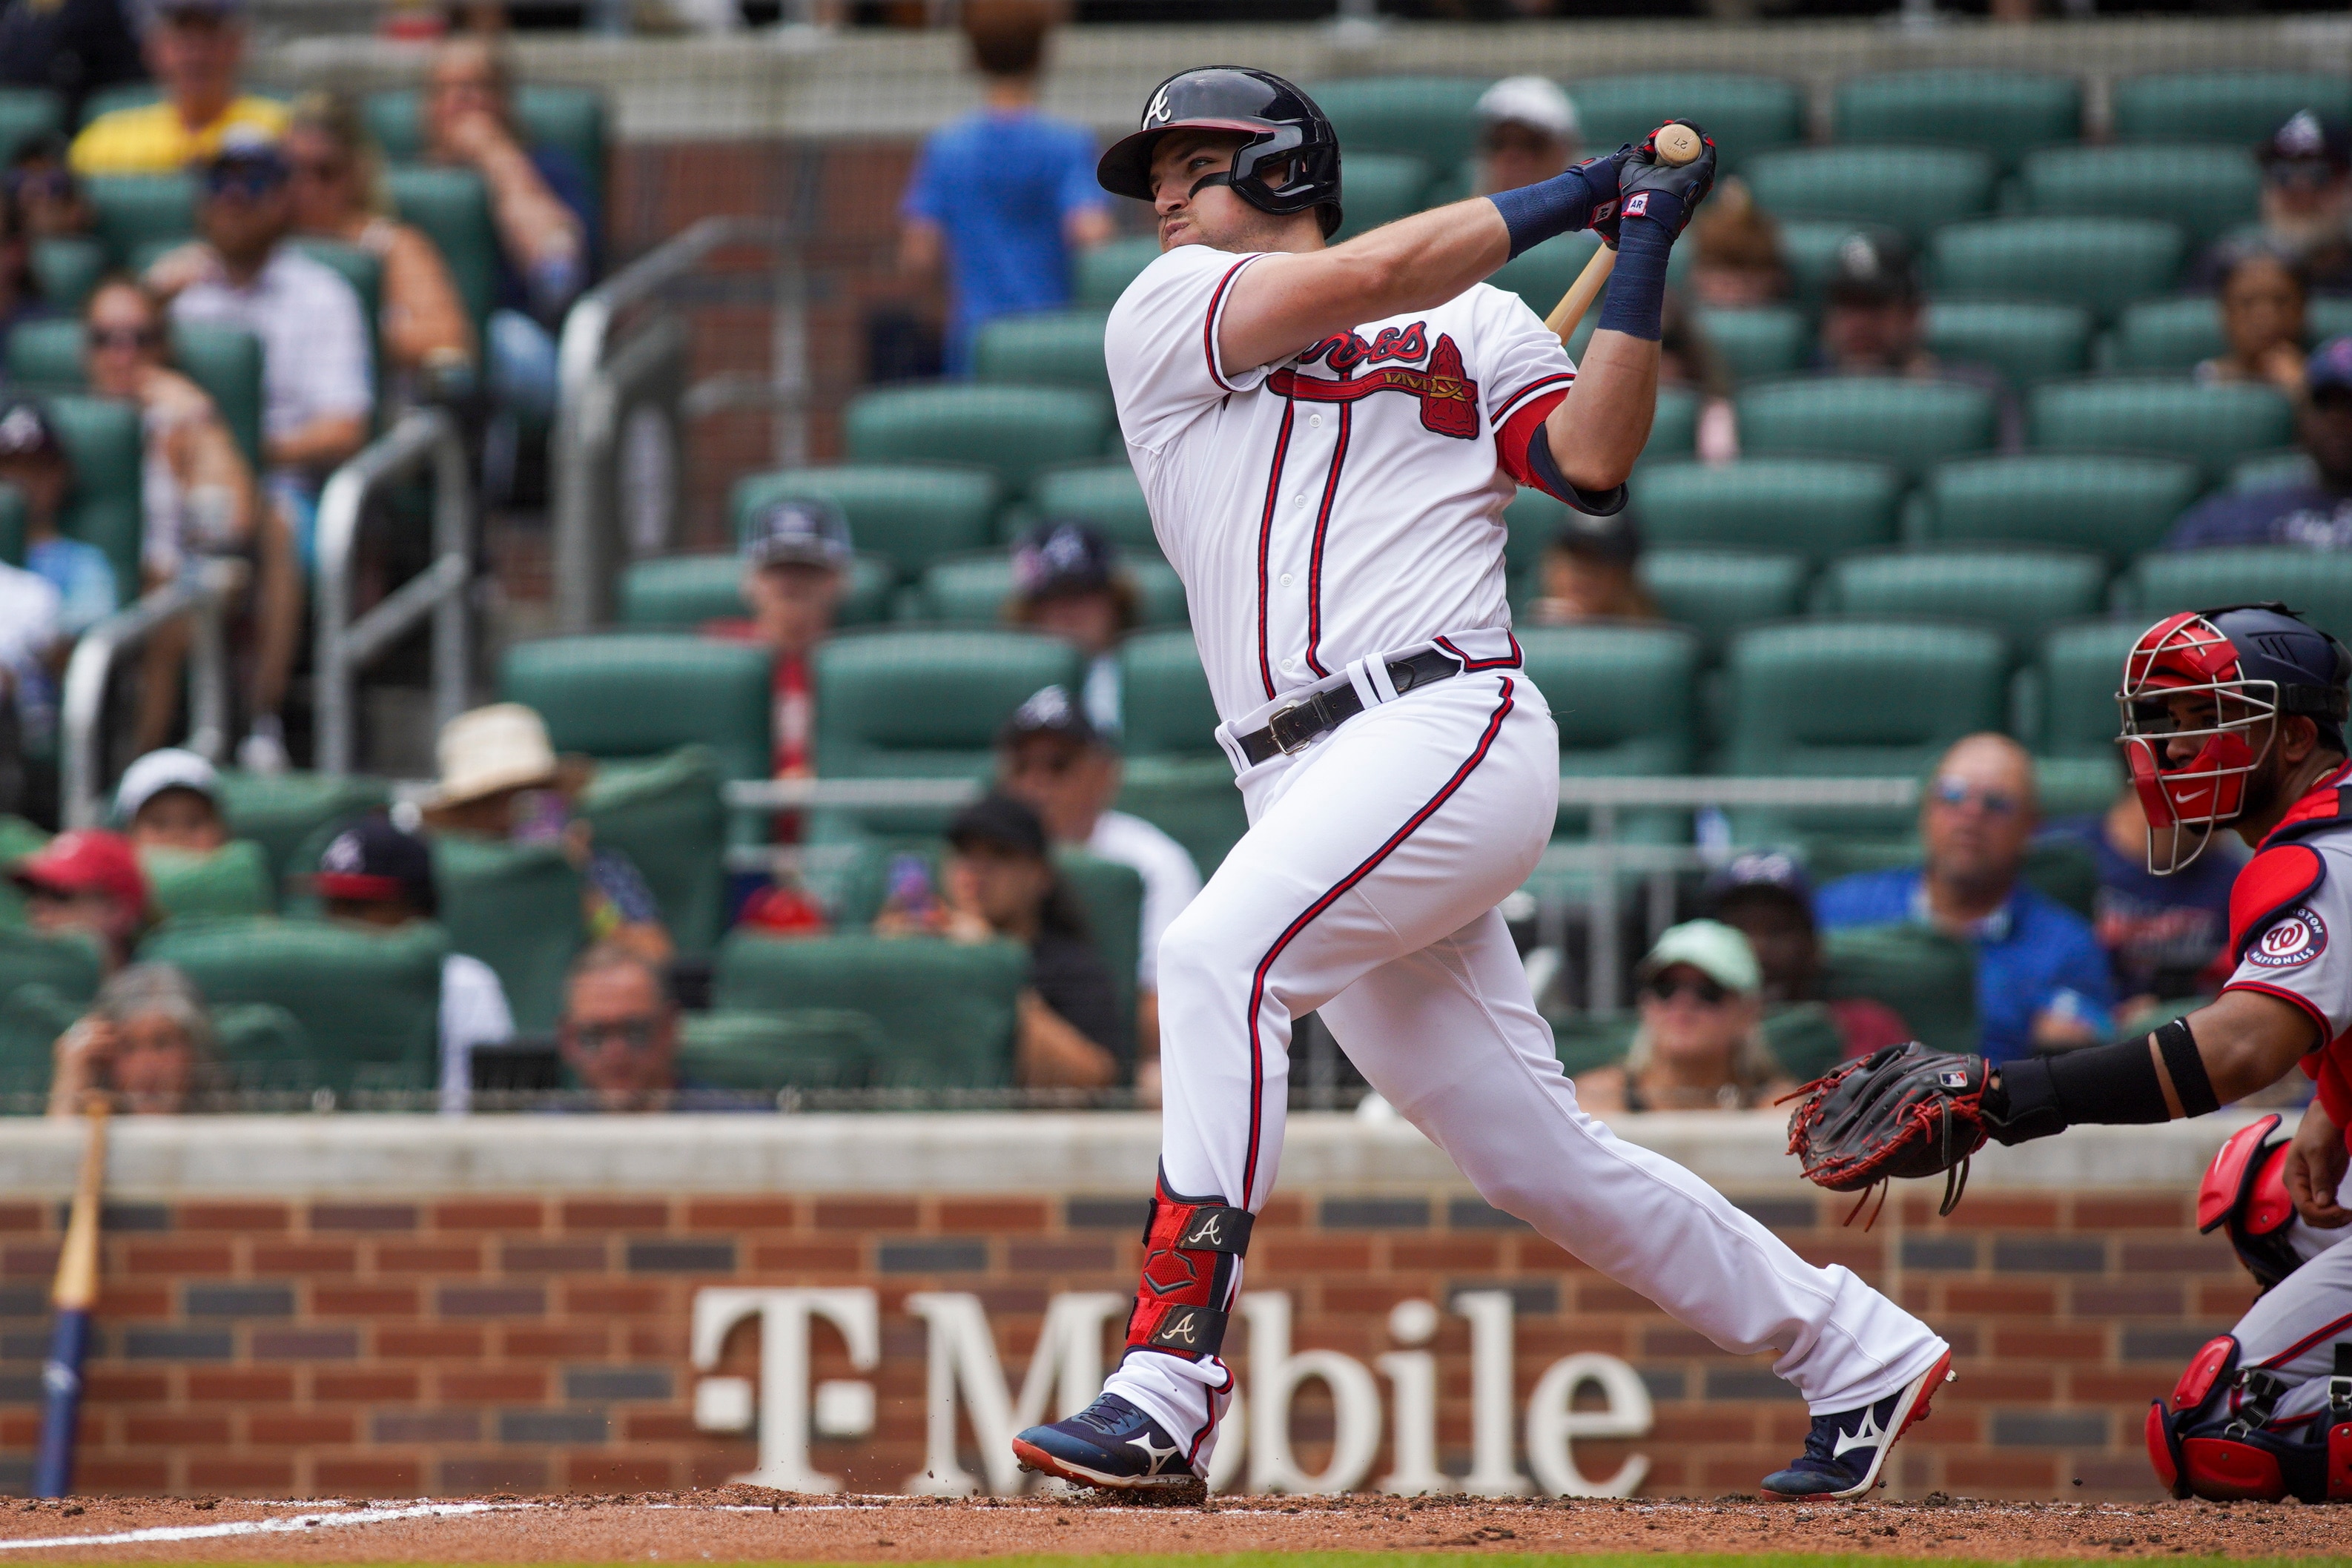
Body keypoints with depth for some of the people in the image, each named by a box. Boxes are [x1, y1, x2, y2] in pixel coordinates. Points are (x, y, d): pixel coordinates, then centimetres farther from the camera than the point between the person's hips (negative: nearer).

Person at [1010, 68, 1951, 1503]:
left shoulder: (1478, 327, 13)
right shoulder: (1164, 318, 17)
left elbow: (1592, 465, -3)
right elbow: (1371, 276, 2)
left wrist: (1642, 257, -4)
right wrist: (1576, 196, 8)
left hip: (1450, 727, -5)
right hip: (1308, 786, 5)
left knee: (1216, 956, -27)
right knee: (1533, 1156, 6)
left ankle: (1167, 1391, -33)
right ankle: (1859, 1355, 20)